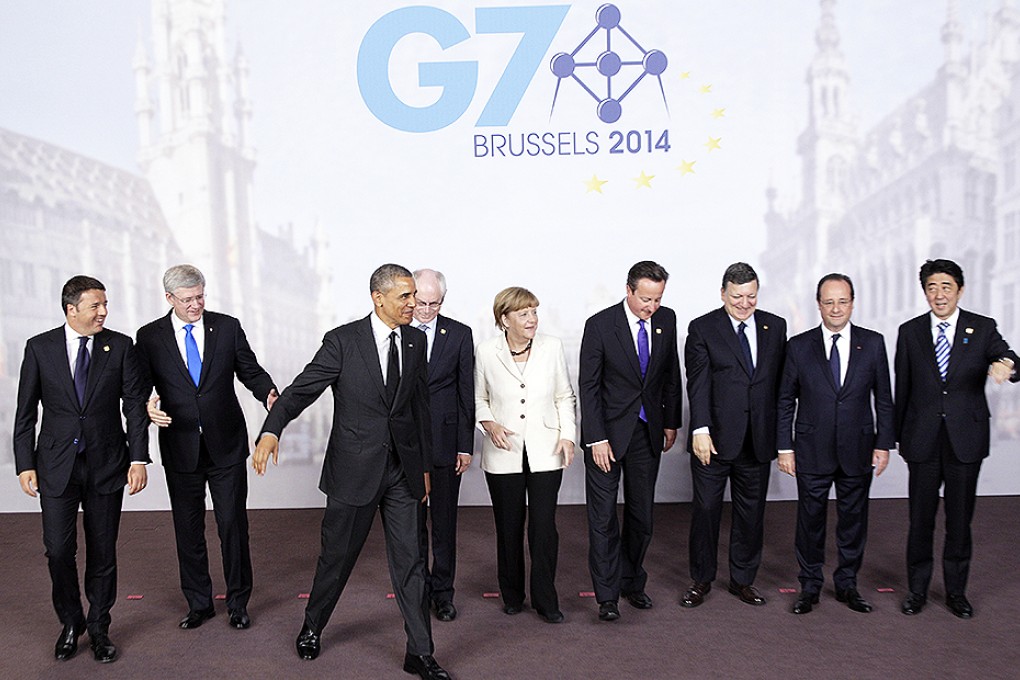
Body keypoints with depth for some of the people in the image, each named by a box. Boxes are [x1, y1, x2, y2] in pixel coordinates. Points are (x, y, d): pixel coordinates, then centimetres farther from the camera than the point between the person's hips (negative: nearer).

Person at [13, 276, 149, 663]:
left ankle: (99, 628, 25)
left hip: (106, 464, 0)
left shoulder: (120, 346, 0)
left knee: (103, 551, 8)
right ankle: (70, 624, 24)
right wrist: (25, 465, -2)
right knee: (59, 550, 0)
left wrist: (139, 458, -7)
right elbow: (26, 412, 3)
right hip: (57, 464, 0)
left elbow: (135, 405, 0)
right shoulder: (40, 348, 0)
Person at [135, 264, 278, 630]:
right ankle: (198, 603, 28)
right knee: (188, 529, 12)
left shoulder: (228, 327, 0)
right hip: (180, 449, 1)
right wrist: (148, 407, -24)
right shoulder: (150, 337, 0)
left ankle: (238, 602, 21)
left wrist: (269, 394, -18)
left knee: (233, 524, 4)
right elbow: (140, 387, -1)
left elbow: (250, 370, 3)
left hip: (226, 445, -1)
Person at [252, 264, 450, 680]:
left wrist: (425, 466, 14)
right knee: (337, 556, 13)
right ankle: (312, 627, 39)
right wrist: (271, 430, -33)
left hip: (403, 470, 3)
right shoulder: (343, 341, -9)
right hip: (355, 469, -3)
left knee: (410, 561, 5)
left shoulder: (416, 341, 4)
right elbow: (302, 389, -15)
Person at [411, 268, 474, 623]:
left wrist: (465, 445, -2)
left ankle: (442, 590, 19)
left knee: (444, 520, 7)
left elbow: (466, 392, 2)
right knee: (412, 519, 10)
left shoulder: (459, 335, 1)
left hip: (445, 440, 0)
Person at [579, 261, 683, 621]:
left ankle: (632, 582, 29)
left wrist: (671, 422, 10)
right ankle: (607, 595, 12)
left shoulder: (666, 319, 0)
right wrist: (596, 439, -15)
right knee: (603, 517, 1)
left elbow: (671, 373, 12)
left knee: (642, 514, 12)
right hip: (608, 431, -4)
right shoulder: (600, 325, -14)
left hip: (648, 431, 4)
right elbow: (588, 385, -12)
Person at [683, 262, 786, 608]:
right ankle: (701, 580, 22)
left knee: (752, 511, 12)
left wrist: (780, 433, 6)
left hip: (758, 440, 3)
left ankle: (743, 579, 28)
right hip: (714, 438, -3)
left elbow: (781, 382, 8)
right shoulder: (702, 328, -3)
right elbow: (698, 383, -10)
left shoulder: (775, 327, 7)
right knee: (706, 509, 6)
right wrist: (700, 429, -19)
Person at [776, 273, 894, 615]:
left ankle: (847, 584, 27)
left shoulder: (873, 343, 1)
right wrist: (785, 447, -3)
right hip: (812, 451, -1)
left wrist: (883, 443, 1)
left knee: (854, 519, 11)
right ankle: (810, 585, 23)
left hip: (858, 450, 1)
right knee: (810, 519, 7)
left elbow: (884, 398, 5)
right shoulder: (799, 346, -1)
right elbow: (785, 401, 1)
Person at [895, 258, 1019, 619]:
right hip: (923, 440, 1)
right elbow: (902, 387, 6)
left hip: (966, 439, 0)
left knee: (960, 520, 9)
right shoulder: (910, 332, 4)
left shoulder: (983, 329, 1)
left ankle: (956, 591, 25)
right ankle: (917, 589, 23)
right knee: (920, 518, 8)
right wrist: (899, 435, 7)